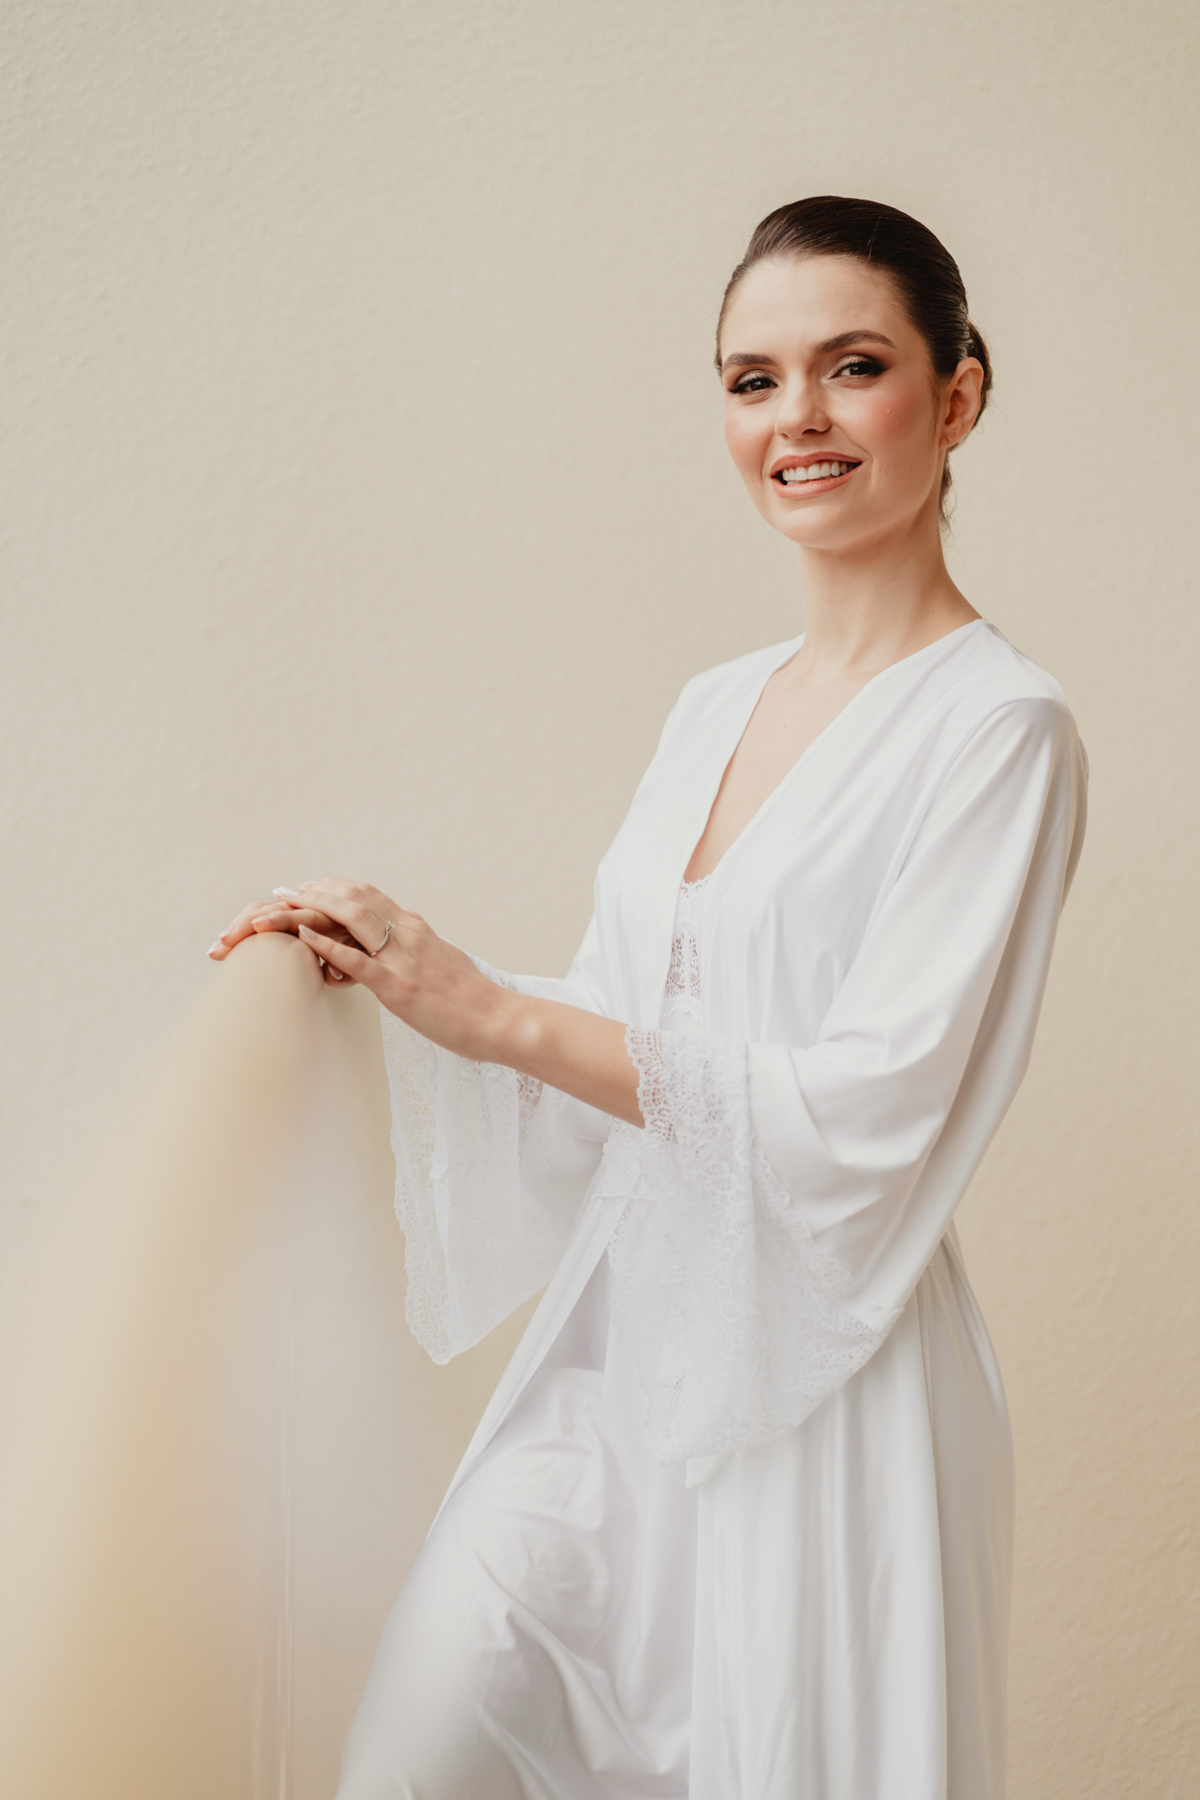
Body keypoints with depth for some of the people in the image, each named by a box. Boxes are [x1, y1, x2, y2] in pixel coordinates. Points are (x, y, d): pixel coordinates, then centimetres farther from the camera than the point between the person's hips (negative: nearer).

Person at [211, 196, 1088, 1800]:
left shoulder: (998, 729, -12)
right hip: (612, 1342, 7)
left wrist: (489, 1012, -15)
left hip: (815, 1389, -6)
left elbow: (865, 1115, -18)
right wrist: (381, 977, 4)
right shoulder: (717, 706, 11)